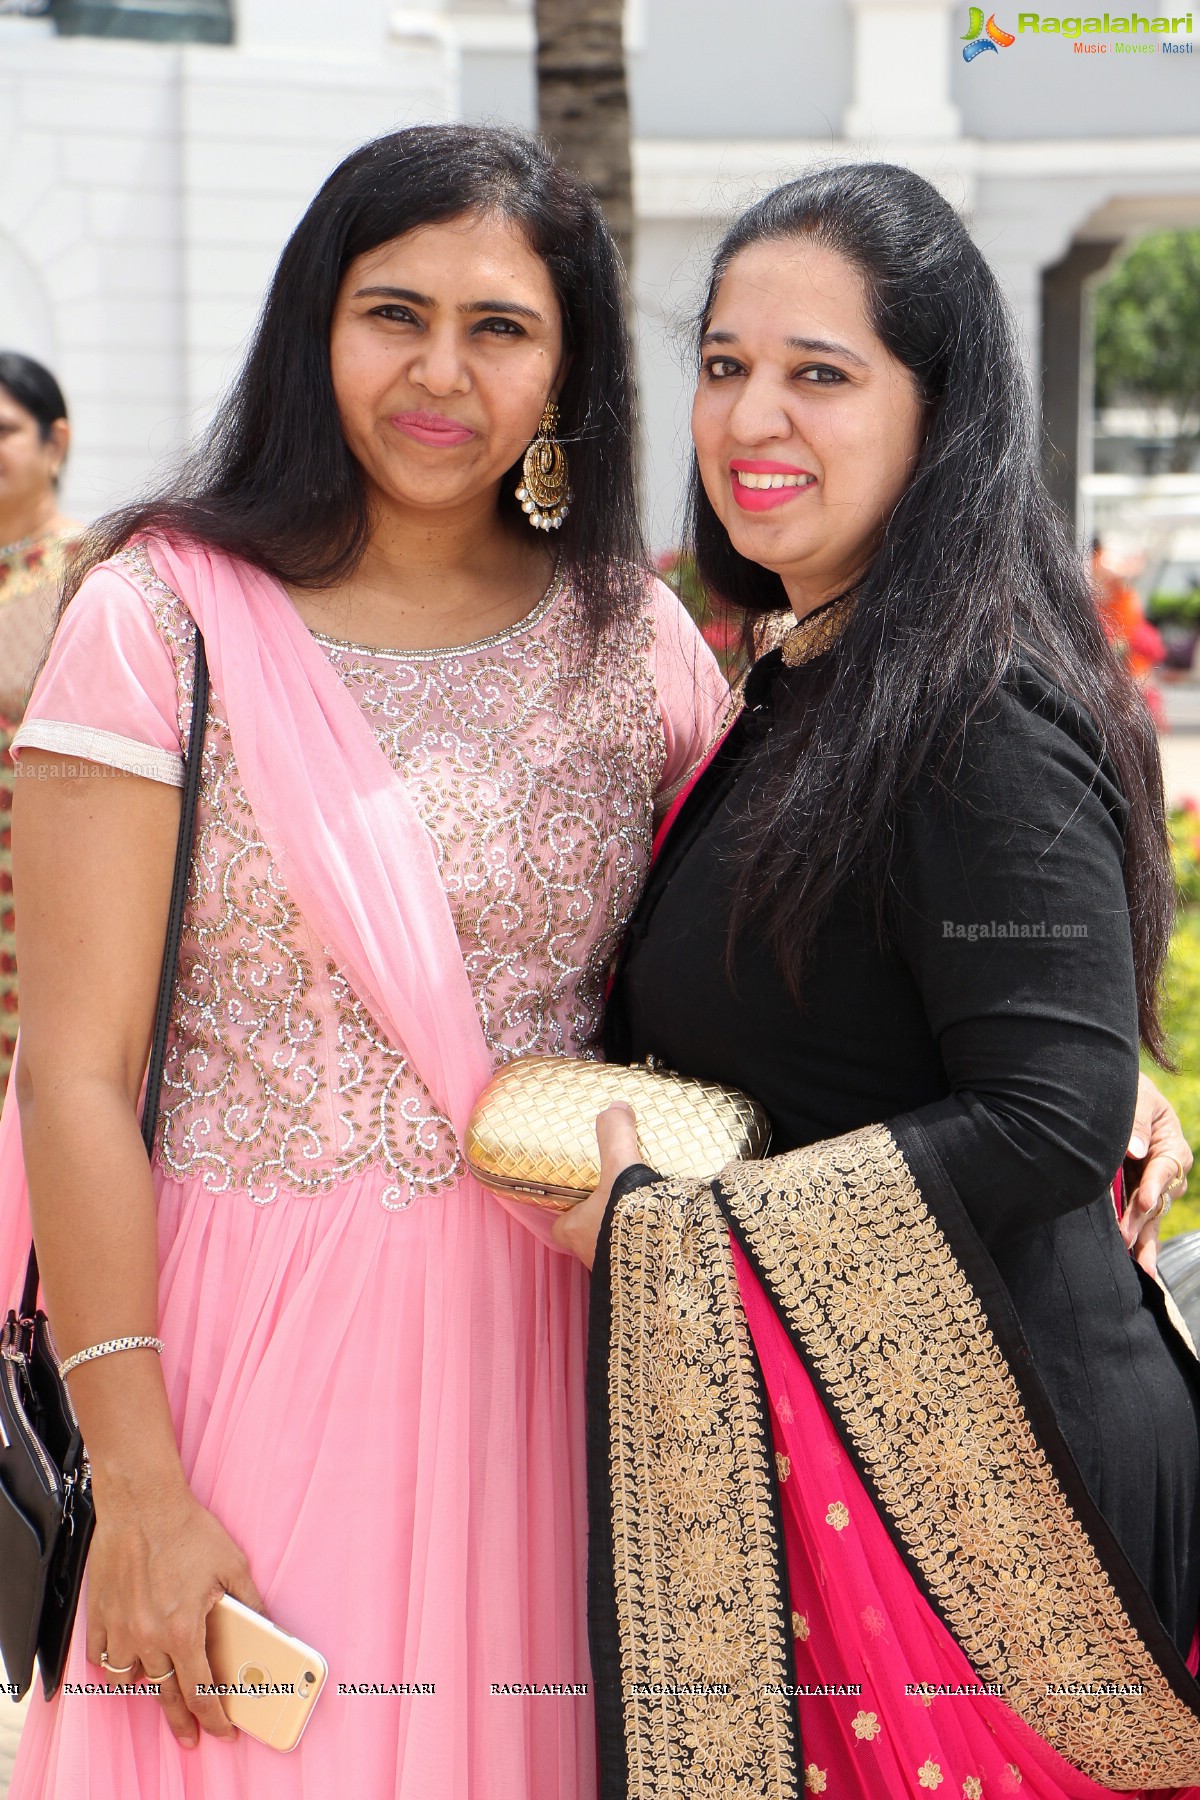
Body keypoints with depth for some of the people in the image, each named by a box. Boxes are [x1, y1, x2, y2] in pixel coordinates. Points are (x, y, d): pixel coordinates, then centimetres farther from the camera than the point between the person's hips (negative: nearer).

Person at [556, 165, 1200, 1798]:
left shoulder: (983, 720, -18)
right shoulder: (804, 692, 12)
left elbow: (1054, 1122, -24)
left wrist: (662, 1233, -18)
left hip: (956, 1471, -9)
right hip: (808, 1437, 9)